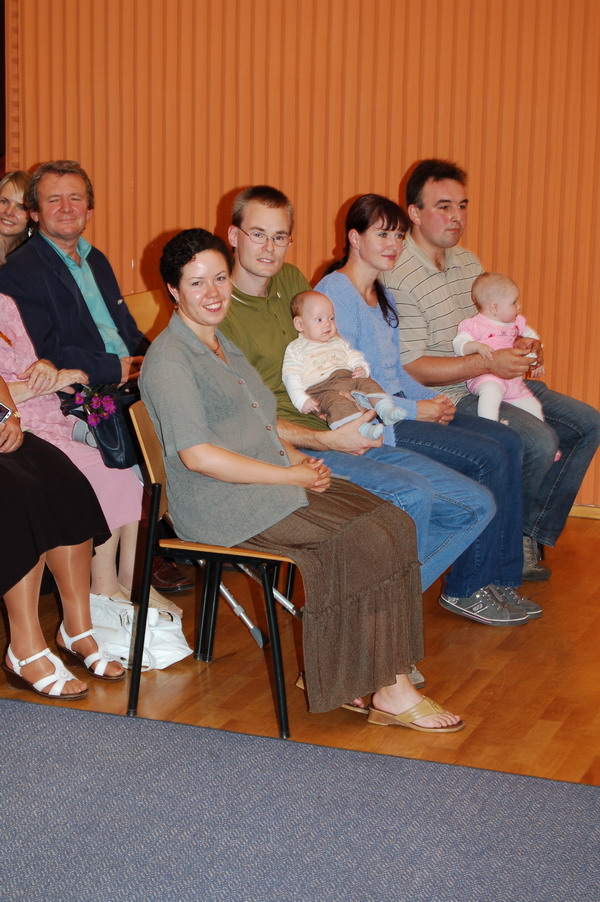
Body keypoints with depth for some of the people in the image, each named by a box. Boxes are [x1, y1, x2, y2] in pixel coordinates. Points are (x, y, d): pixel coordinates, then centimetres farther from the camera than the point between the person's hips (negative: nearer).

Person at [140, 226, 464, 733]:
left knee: (394, 524, -10)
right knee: (370, 544, -20)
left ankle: (339, 671, -8)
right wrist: (293, 475, -16)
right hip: (223, 506, -9)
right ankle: (391, 693, -9)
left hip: (269, 480, 9)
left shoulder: (221, 345, 20)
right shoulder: (170, 360, -10)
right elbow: (197, 455, -19)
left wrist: (299, 458, 4)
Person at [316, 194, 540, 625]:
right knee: (488, 457, -18)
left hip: (401, 408, 10)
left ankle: (502, 580, -1)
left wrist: (433, 399, 5)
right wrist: (414, 411, -15)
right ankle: (467, 590, -7)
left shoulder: (382, 295, 19)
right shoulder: (334, 293, -12)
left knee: (510, 443, -4)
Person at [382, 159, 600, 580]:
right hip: (447, 398, -9)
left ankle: (532, 535, 7)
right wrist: (487, 363, -25)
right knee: (540, 442, -27)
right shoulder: (399, 279, -17)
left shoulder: (468, 261, 12)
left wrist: (523, 346, -2)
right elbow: (411, 369, -20)